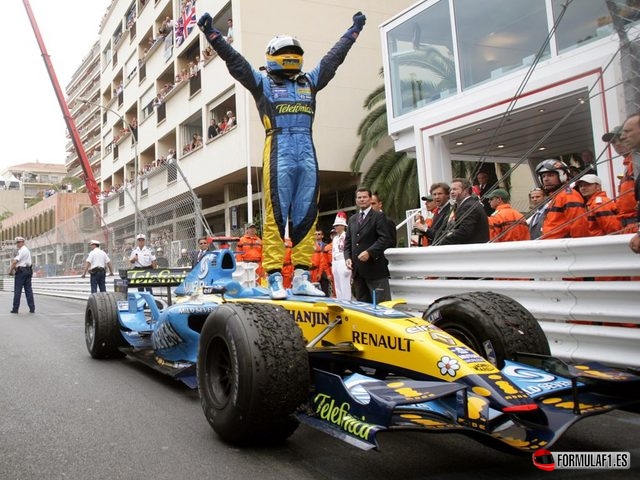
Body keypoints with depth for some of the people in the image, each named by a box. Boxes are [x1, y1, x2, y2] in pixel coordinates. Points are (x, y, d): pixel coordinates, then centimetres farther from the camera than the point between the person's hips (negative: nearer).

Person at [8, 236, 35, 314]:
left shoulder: (22, 250, -10)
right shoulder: (27, 250, 20)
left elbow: (15, 262, -16)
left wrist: (10, 271, -7)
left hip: (21, 271, -8)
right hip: (28, 271, 8)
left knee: (17, 290, -3)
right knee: (28, 290, 5)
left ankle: (15, 309, 0)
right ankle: (32, 308, 1)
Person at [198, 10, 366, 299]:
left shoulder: (309, 81, 26)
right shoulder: (262, 82, 14)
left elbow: (334, 57, 35)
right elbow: (234, 60, 7)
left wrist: (353, 30, 43)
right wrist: (211, 33, 0)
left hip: (307, 153, 5)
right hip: (278, 151, -5)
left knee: (306, 217, 1)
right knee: (276, 215, -10)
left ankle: (301, 277, 4)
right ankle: (275, 278, -10)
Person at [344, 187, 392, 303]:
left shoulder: (378, 216, 1)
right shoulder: (352, 219, 20)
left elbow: (385, 238, -10)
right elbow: (348, 241, 20)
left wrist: (369, 252, -19)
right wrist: (347, 257, 3)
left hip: (374, 267, -6)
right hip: (357, 269, 6)